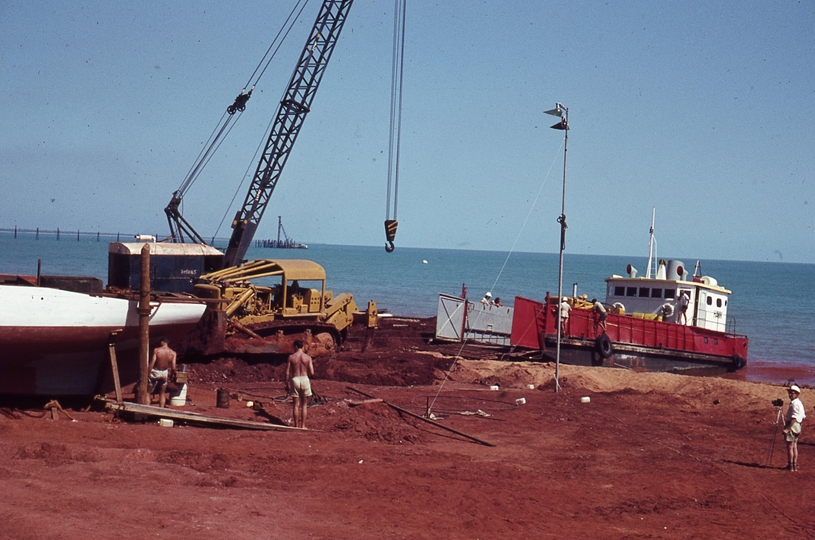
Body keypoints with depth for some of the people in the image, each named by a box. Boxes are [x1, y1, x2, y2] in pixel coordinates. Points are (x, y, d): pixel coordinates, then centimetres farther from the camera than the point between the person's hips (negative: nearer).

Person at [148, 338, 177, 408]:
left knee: (148, 392, 9)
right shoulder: (173, 353, -7)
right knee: (162, 393, 18)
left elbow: (152, 363, -17)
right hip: (164, 373, 3)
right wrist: (170, 375, 9)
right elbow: (173, 367, -8)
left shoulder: (156, 350, -15)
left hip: (155, 372, -3)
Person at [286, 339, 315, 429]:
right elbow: (312, 373, -5)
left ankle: (296, 425, 9)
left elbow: (287, 372, -3)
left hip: (295, 380, 0)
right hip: (305, 380, 0)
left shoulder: (291, 357, -4)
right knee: (304, 405, 11)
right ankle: (303, 425, 9)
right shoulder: (308, 357, -3)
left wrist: (287, 384, 6)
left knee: (295, 405, 7)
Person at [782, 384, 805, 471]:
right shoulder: (799, 403, 14)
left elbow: (794, 418, -24)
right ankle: (795, 465, 15)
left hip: (792, 425, -10)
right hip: (797, 425, 10)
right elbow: (803, 417, 20)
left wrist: (787, 428, -27)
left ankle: (790, 466, -5)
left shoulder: (794, 404, -18)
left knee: (790, 446, -6)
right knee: (794, 446, 13)